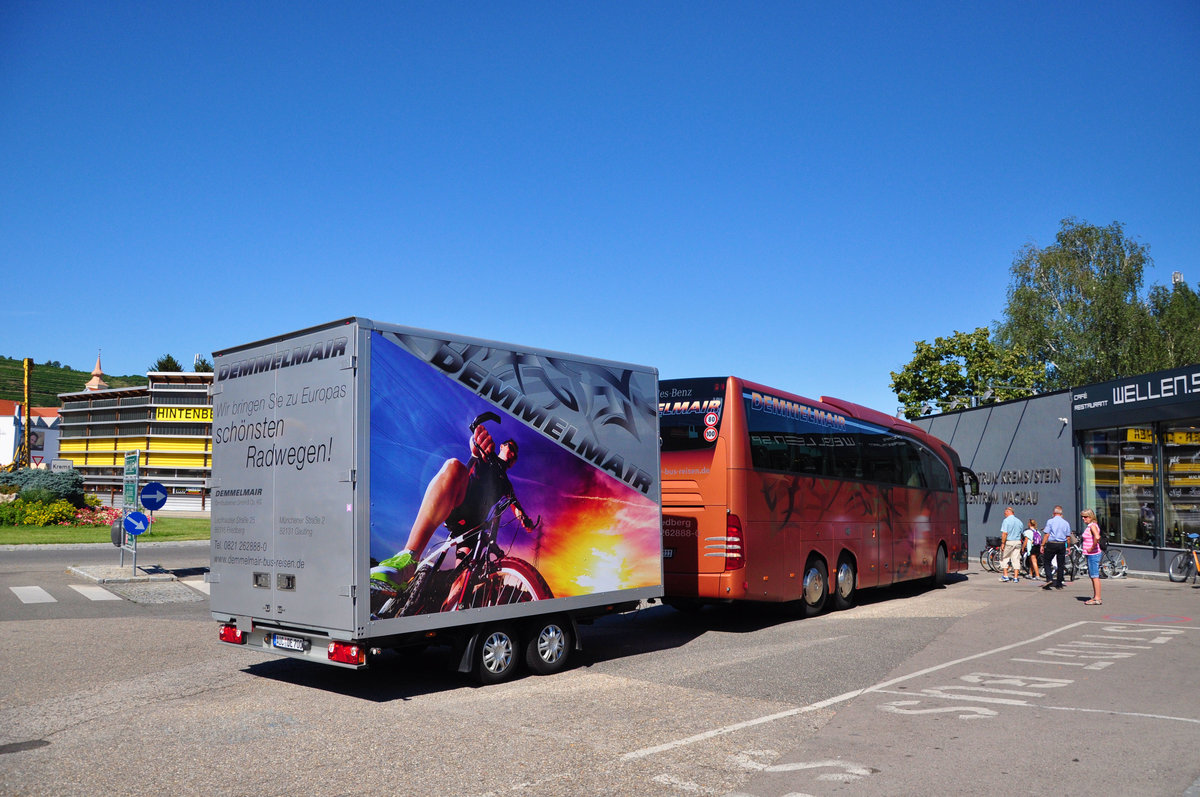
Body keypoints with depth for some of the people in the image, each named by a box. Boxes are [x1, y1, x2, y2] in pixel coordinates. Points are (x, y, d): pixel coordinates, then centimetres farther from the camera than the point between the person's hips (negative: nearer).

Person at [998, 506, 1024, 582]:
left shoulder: (1006, 520, -11)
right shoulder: (1019, 521, 9)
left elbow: (1004, 533, -18)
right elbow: (1021, 533, 15)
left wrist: (1002, 543, -15)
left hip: (1008, 542, -5)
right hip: (1017, 542, 5)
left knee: (1004, 558, 7)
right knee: (1016, 560, 6)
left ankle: (1005, 575, 6)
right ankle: (1016, 577, 6)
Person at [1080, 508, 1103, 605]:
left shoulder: (1092, 526, -15)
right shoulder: (1090, 526, 14)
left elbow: (1097, 537, -33)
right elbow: (1097, 537, 30)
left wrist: (1092, 548, -22)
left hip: (1093, 554, -10)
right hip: (1090, 555, 10)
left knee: (1095, 576, -7)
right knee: (1092, 576, 14)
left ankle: (1097, 599, -4)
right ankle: (1095, 597, 21)